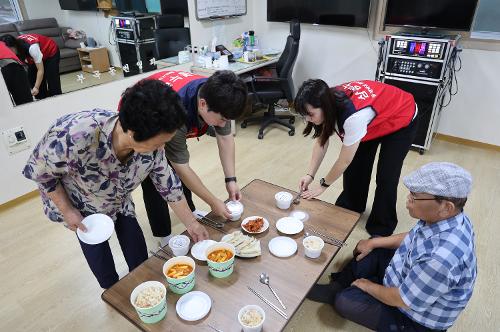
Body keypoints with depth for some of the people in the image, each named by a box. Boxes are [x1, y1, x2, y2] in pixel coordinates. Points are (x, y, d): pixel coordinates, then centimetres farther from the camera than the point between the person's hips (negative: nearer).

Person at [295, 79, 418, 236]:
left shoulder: (353, 116, -43)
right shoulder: (330, 101, -23)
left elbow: (344, 161, -30)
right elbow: (321, 142, -11)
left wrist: (323, 185, -16)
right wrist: (310, 175, -17)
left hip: (401, 120, -6)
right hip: (374, 118, 7)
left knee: (386, 177, -7)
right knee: (355, 165, 5)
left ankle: (381, 229, 13)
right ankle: (351, 206, 29)